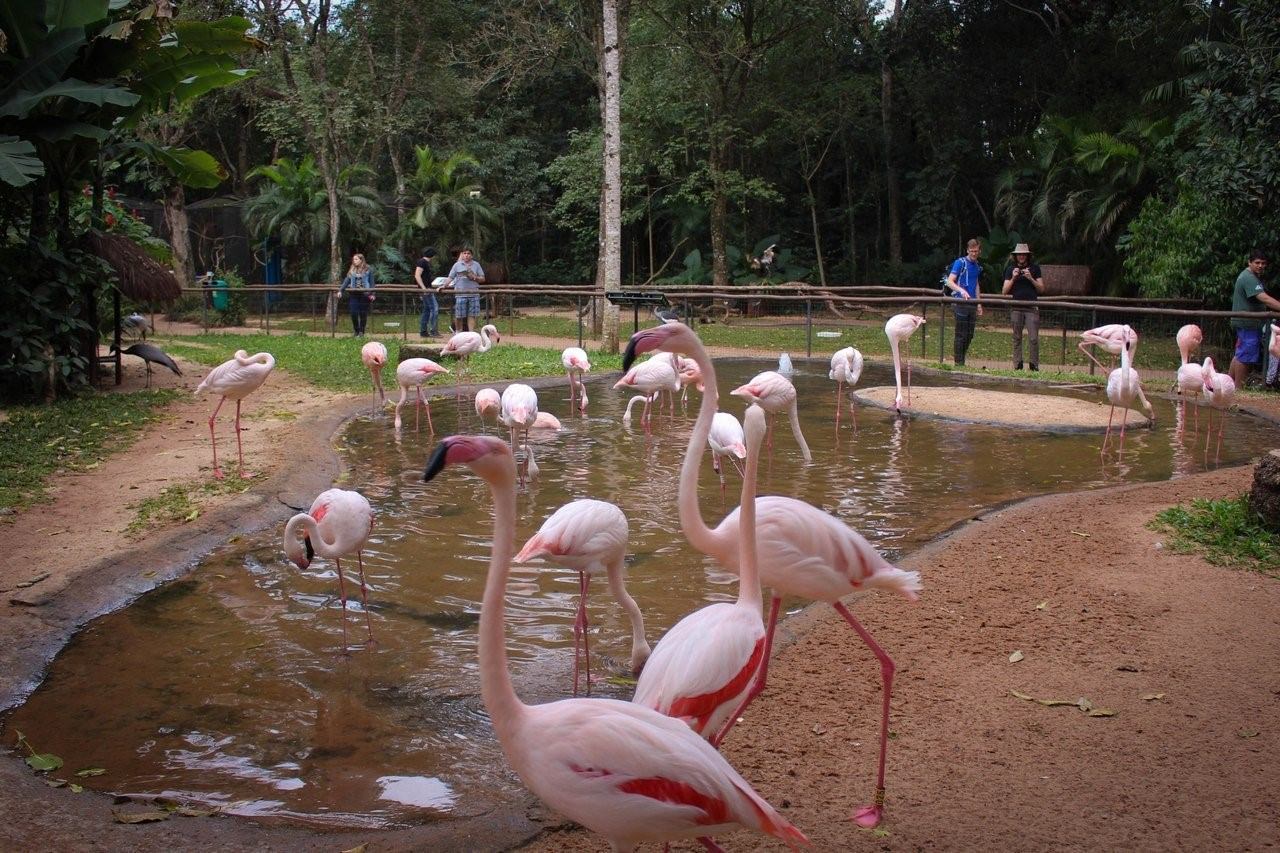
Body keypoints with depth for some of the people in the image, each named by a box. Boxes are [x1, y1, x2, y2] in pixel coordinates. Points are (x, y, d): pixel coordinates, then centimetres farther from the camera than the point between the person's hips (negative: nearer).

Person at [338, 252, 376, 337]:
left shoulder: (368, 269, 0)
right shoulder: (352, 270, 10)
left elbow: (371, 282, 0)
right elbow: (347, 280, 8)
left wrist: (372, 294, -6)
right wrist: (341, 290, -1)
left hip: (365, 294, -3)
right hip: (354, 294, 3)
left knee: (363, 314, 2)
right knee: (353, 313, -4)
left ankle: (361, 332, 12)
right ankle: (356, 330, 12)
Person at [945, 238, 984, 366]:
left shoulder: (977, 266, 15)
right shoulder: (960, 262, -7)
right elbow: (949, 282, -15)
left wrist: (979, 303, 20)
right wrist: (961, 290, -32)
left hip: (972, 304, 7)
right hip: (961, 303, -7)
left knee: (969, 336, 9)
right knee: (961, 335, -5)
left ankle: (962, 361, 19)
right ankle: (959, 363, 1)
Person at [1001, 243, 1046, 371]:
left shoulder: (1034, 268, 8)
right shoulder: (1010, 269, 10)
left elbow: (1041, 289, 6)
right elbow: (1004, 291, 6)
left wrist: (1031, 278, -9)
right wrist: (1013, 279, -8)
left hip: (1032, 308, -1)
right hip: (1016, 308, 1)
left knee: (1033, 338, -8)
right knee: (1017, 338, 4)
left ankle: (1034, 365, -2)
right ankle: (1017, 366, 8)